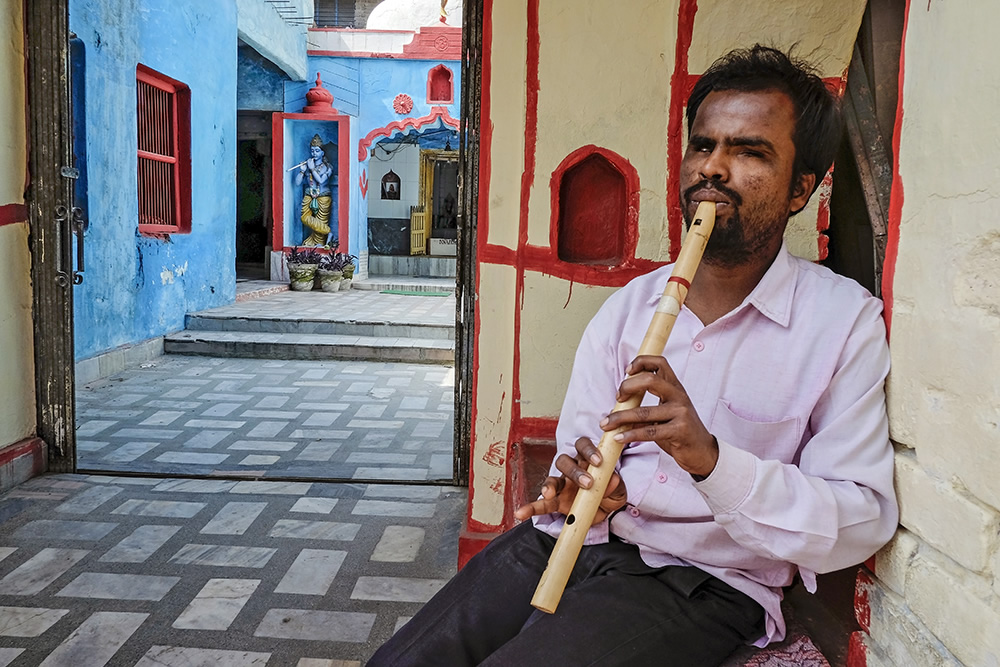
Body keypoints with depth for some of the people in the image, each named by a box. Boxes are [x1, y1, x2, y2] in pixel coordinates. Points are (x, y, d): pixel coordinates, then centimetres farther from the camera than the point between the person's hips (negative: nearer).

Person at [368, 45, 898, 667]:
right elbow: (578, 441, 8)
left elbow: (861, 523, -12)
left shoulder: (844, 319, -7)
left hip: (700, 580, -4)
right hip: (576, 541, 4)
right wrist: (587, 486, -17)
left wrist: (711, 458, -27)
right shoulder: (628, 304, 7)